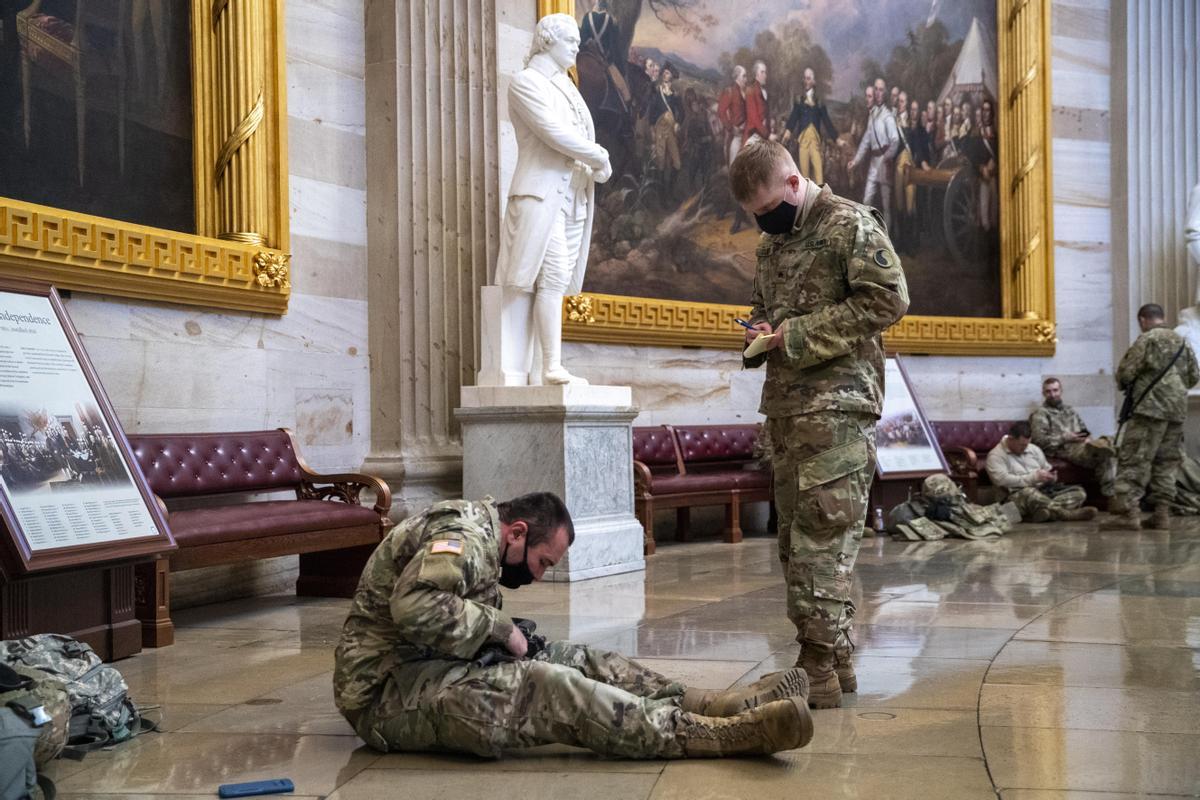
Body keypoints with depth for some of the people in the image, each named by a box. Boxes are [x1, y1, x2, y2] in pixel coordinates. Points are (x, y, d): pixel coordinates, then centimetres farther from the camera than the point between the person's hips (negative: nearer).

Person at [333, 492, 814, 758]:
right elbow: (417, 609, -32)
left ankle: (723, 704, -9)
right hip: (391, 693, -10)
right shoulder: (463, 535, -15)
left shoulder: (475, 535, 17)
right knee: (549, 689, -27)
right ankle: (725, 734, -32)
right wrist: (502, 630, -18)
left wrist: (509, 639, 2)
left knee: (577, 660, 1)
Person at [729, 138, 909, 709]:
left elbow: (888, 299, -13)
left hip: (837, 403, -9)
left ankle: (823, 669, -9)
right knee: (795, 536, 9)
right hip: (784, 404, 9)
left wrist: (799, 335, -14)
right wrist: (760, 332, 8)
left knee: (822, 533, -12)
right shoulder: (771, 242, 20)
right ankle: (833, 659, 18)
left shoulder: (852, 225, -5)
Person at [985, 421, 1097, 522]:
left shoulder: (1034, 449, 19)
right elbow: (1003, 480, -16)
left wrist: (1051, 477, -3)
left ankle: (1050, 511, -38)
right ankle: (1068, 514, -42)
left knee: (1079, 492, -13)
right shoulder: (996, 455, -2)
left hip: (1044, 491, 6)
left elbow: (1048, 470, 23)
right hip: (1017, 496, -6)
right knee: (1030, 492, -41)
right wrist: (1034, 478, -17)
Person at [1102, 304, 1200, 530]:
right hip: (1178, 410, 7)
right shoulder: (1182, 342, 14)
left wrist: (1125, 385, 11)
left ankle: (1129, 512, -14)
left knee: (1133, 460, -6)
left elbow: (1125, 373, -9)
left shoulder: (1147, 339, -6)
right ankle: (1162, 513, 9)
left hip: (1150, 408, -7)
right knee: (1167, 462, 11)